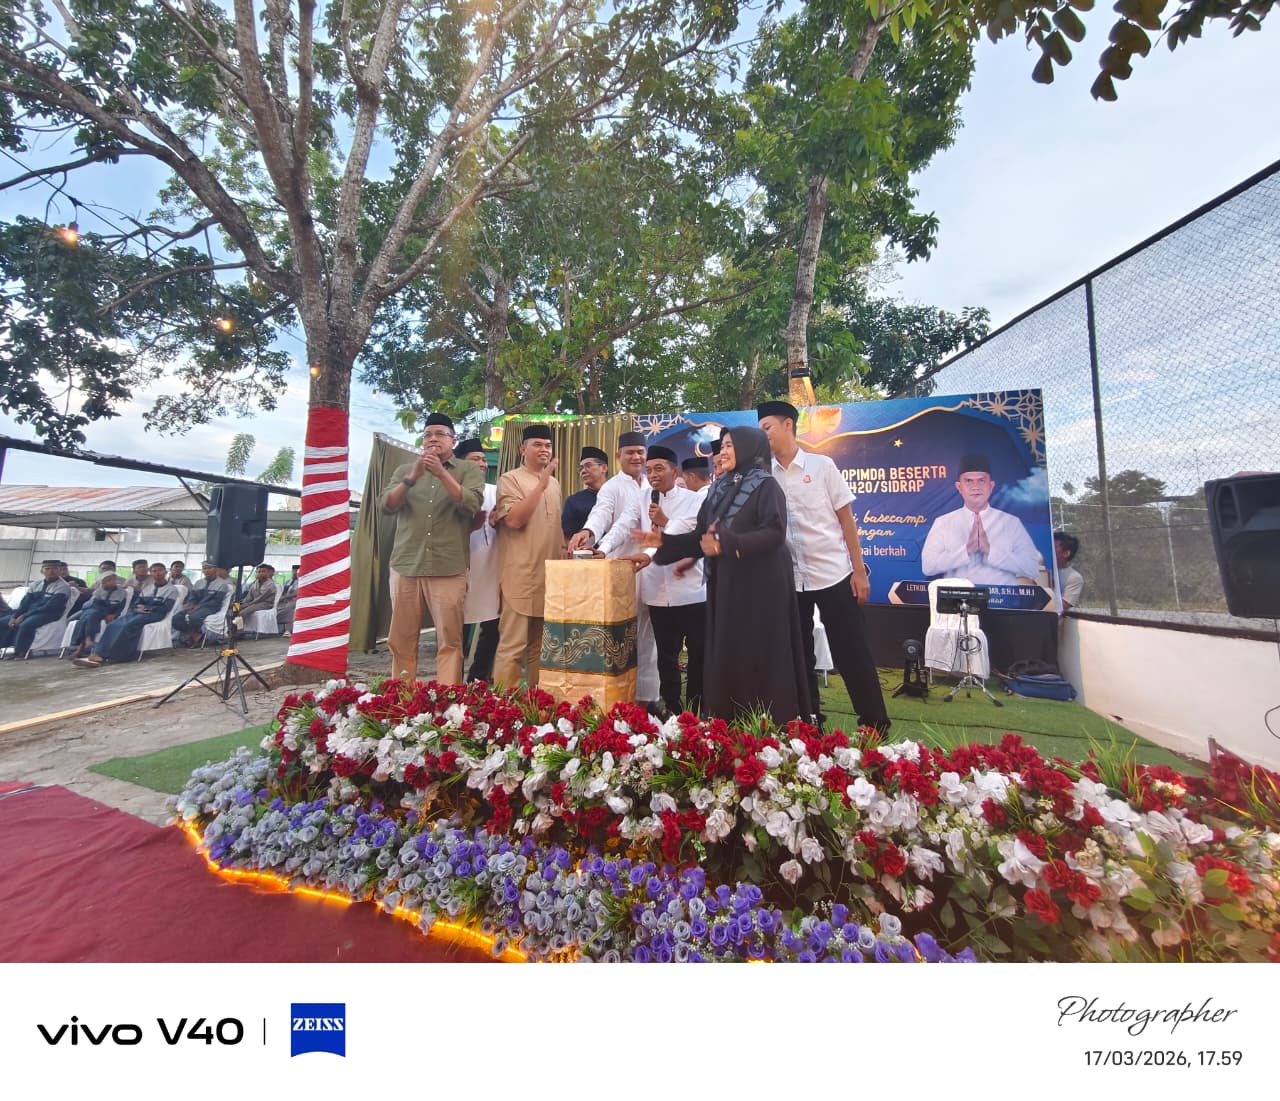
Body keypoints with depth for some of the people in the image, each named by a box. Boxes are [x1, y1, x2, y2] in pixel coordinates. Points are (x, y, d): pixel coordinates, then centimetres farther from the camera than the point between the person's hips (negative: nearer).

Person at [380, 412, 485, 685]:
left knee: (450, 641, -2)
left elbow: (471, 505, -8)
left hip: (449, 568, -3)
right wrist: (411, 478, -12)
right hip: (405, 566, 3)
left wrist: (441, 473, -16)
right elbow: (387, 505, 3)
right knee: (401, 640, 8)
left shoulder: (469, 470, 8)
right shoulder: (404, 470, 17)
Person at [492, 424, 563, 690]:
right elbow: (513, 520, -18)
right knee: (512, 645, -5)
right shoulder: (510, 479, -3)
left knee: (539, 646, 13)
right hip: (521, 577, -7)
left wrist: (564, 557, 17)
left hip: (549, 576, 7)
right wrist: (541, 484, -17)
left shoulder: (554, 483, 17)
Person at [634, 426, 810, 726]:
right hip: (725, 584, 7)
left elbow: (775, 533, -18)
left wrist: (726, 543, -25)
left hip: (759, 585, -6)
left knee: (758, 657, -2)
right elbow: (701, 536, 13)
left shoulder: (766, 486, -4)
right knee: (726, 654, 9)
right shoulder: (719, 489, 15)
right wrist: (664, 541, 3)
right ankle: (728, 723, 20)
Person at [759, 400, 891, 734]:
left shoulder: (821, 465, -2)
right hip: (790, 580, 3)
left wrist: (859, 570, -6)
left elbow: (846, 518, -2)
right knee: (799, 656, 12)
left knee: (852, 654, 4)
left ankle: (876, 724, 21)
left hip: (833, 574, -3)